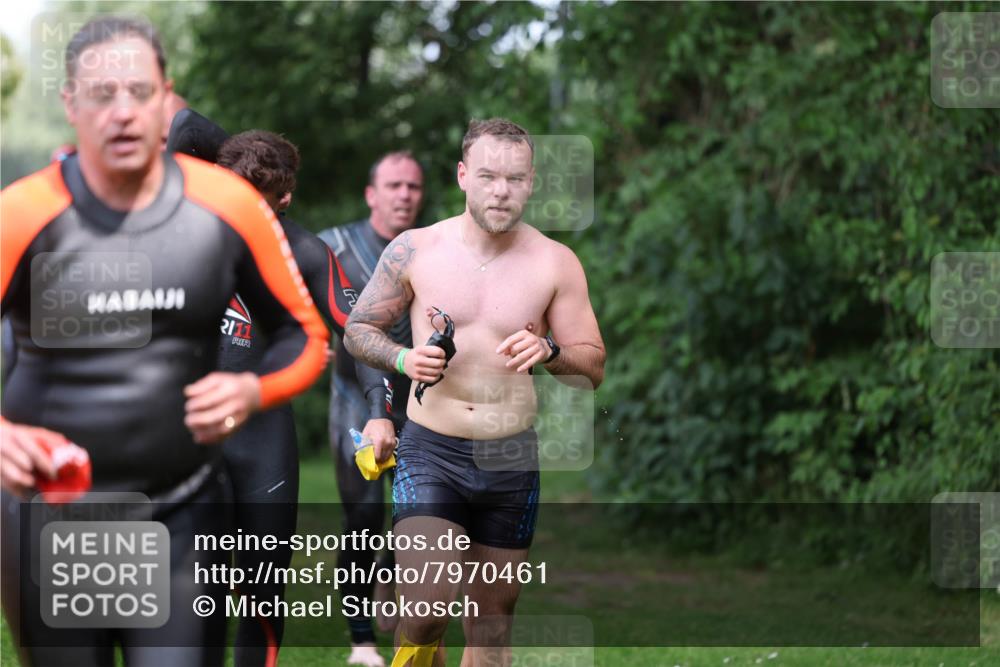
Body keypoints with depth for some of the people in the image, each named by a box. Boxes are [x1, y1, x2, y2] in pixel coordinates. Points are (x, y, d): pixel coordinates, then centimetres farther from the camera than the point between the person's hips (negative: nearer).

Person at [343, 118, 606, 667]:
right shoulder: (415, 251, -2)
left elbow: (594, 368, 3)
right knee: (426, 609, -19)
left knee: (493, 623, 10)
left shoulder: (555, 263, 0)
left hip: (512, 460, 2)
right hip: (431, 452, -2)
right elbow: (357, 330, 8)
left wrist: (548, 351, -19)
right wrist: (404, 359, -12)